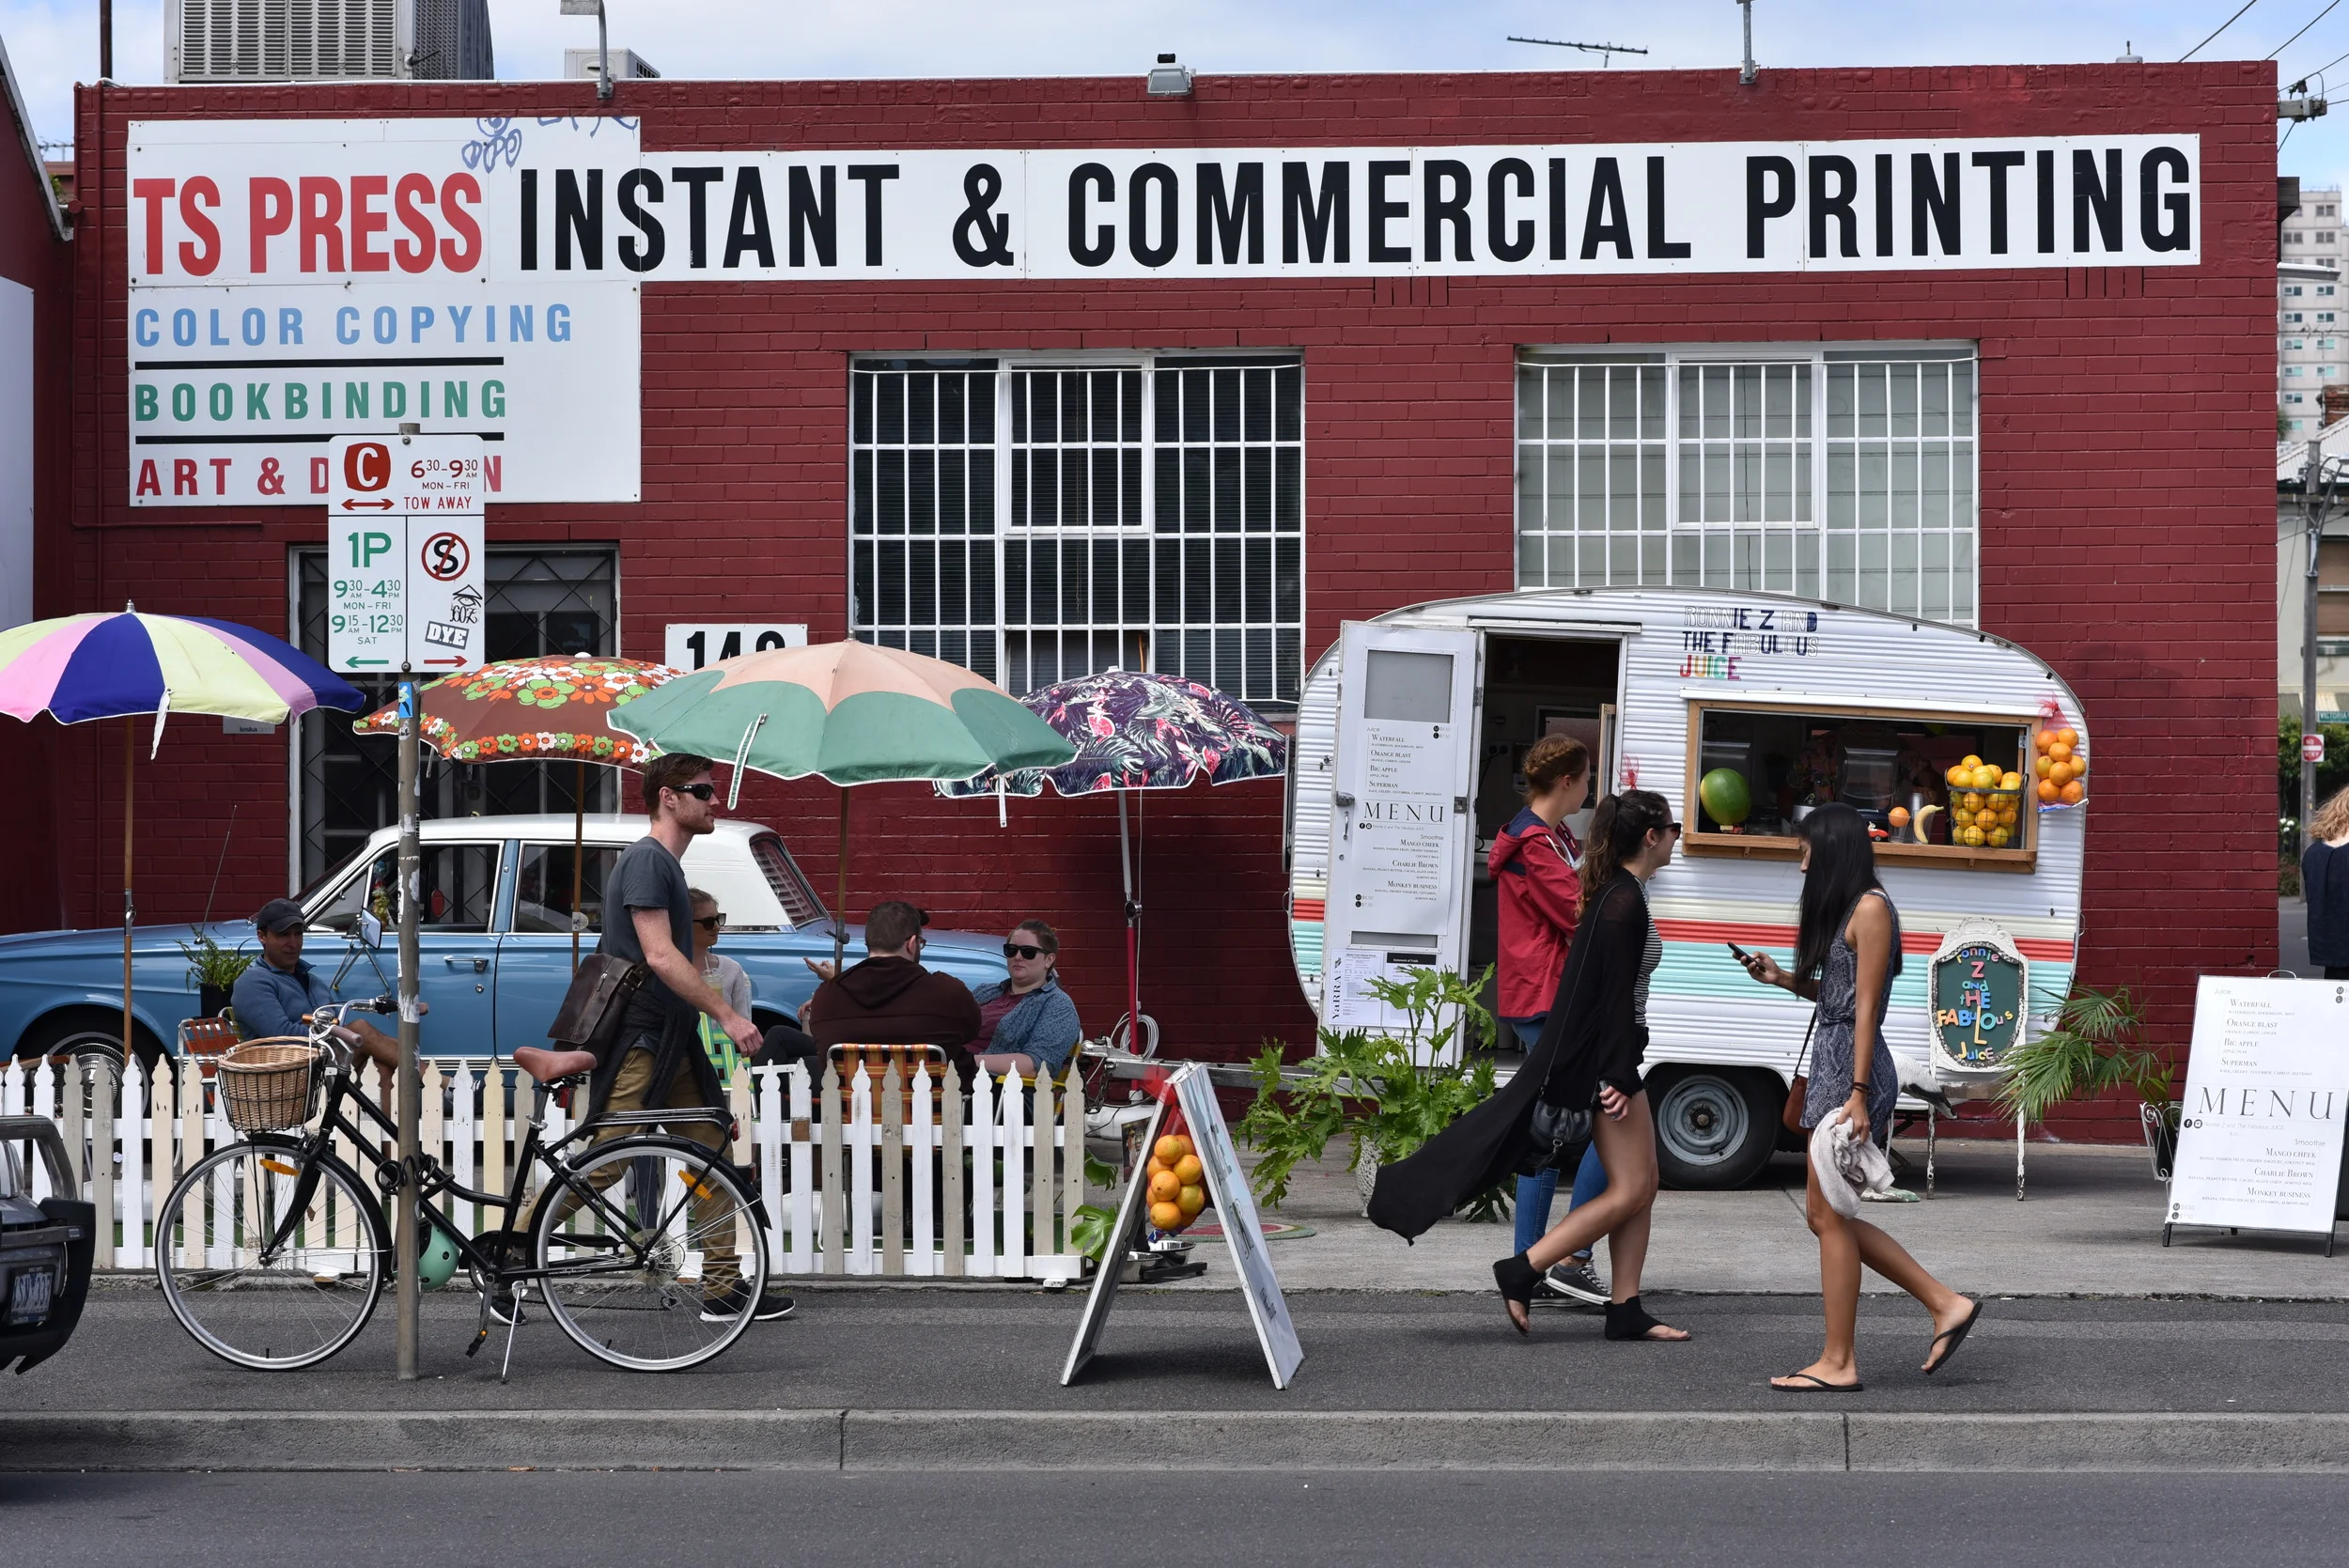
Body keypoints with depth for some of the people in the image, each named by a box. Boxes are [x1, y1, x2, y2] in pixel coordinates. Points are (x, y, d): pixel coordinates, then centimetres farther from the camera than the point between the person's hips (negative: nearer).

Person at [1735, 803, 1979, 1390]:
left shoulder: (1870, 909, -11)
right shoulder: (1843, 909, 18)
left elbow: (1865, 1006, -16)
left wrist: (1858, 1094, -19)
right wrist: (1782, 979, 11)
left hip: (1852, 1070, -10)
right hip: (1831, 1064, 10)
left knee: (1830, 1215, -5)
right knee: (1825, 1213, 12)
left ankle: (1838, 1364, 0)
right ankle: (1945, 1304, 15)